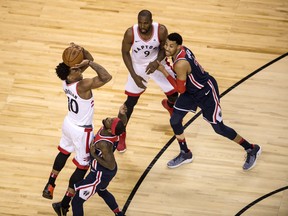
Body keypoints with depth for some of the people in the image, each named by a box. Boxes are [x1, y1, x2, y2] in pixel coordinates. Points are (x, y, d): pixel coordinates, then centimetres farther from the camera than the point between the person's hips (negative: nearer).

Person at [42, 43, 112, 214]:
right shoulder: (82, 86, -34)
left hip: (69, 124, 8)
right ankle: (64, 205, 14)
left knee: (64, 152, 32)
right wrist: (89, 62, -42)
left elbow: (89, 60, -4)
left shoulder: (66, 80, -11)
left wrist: (82, 51, -25)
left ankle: (49, 186, 46)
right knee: (83, 166, 9)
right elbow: (106, 77, -43)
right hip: (82, 131, -8)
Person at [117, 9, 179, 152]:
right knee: (130, 102, 0)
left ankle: (169, 105, 50)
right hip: (138, 66, -1)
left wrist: (157, 62, -28)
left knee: (174, 94, 10)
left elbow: (164, 48, -9)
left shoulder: (161, 30, -28)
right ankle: (121, 134, 19)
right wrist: (134, 75, -18)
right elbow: (125, 53, -13)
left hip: (157, 63, 1)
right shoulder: (130, 33, -29)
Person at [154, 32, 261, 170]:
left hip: (207, 92, -9)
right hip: (192, 90, 9)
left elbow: (180, 89, -25)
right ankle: (185, 154, 26)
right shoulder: (181, 50, -8)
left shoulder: (180, 64, -34)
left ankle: (252, 149, 22)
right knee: (174, 120, 5)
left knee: (219, 128, 3)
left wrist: (164, 71, -25)